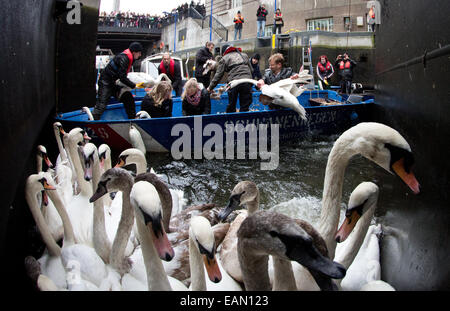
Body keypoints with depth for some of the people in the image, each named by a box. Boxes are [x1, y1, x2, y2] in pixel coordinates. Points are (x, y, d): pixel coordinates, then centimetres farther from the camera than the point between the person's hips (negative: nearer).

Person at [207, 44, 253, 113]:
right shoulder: (244, 55, 25)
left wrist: (210, 87, 14)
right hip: (247, 80, 3)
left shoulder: (224, 58, 12)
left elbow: (218, 75, 8)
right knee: (245, 107, 5)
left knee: (231, 107, 6)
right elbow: (251, 69, 24)